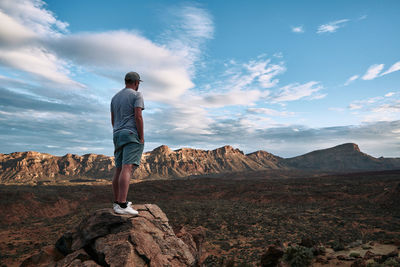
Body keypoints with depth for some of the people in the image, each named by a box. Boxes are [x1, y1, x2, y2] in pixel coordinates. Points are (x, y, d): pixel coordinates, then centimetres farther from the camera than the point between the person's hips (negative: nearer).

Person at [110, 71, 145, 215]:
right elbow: (138, 116, -14)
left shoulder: (115, 97, 19)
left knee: (119, 169, 9)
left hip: (118, 135, 8)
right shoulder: (137, 95, -3)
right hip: (132, 135, -8)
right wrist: (141, 138, -13)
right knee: (128, 168, -17)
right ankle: (122, 205, -24)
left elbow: (113, 120, 19)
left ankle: (117, 202, 14)